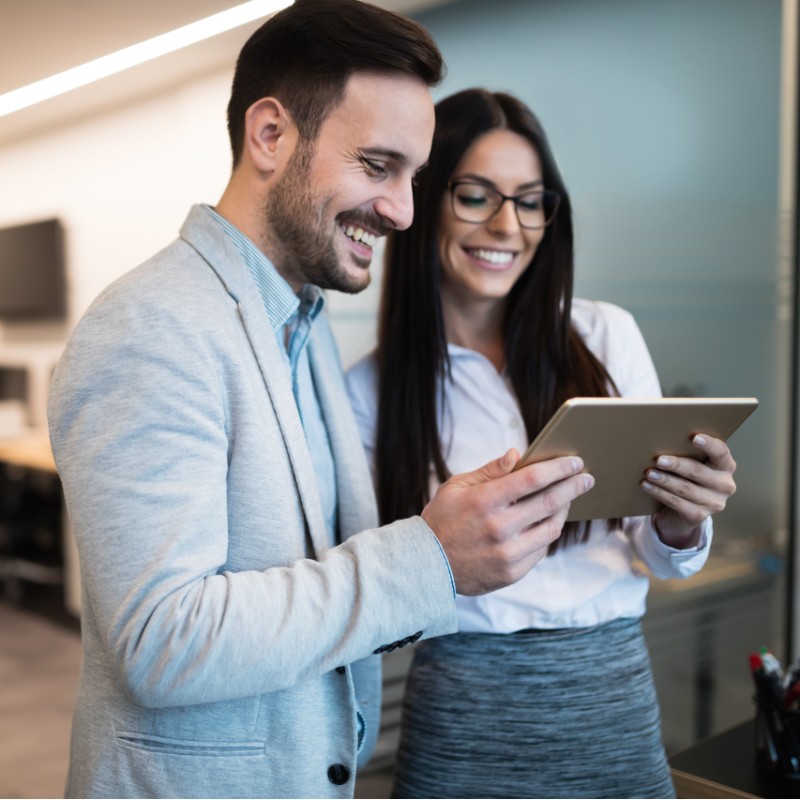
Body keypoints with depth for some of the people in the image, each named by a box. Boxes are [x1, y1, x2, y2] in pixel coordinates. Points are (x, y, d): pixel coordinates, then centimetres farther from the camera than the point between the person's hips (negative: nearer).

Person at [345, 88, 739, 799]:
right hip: (465, 713, -1)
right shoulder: (372, 388, -5)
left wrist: (680, 527, -19)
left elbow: (662, 560, 3)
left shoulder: (606, 336, -3)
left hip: (615, 701, 2)